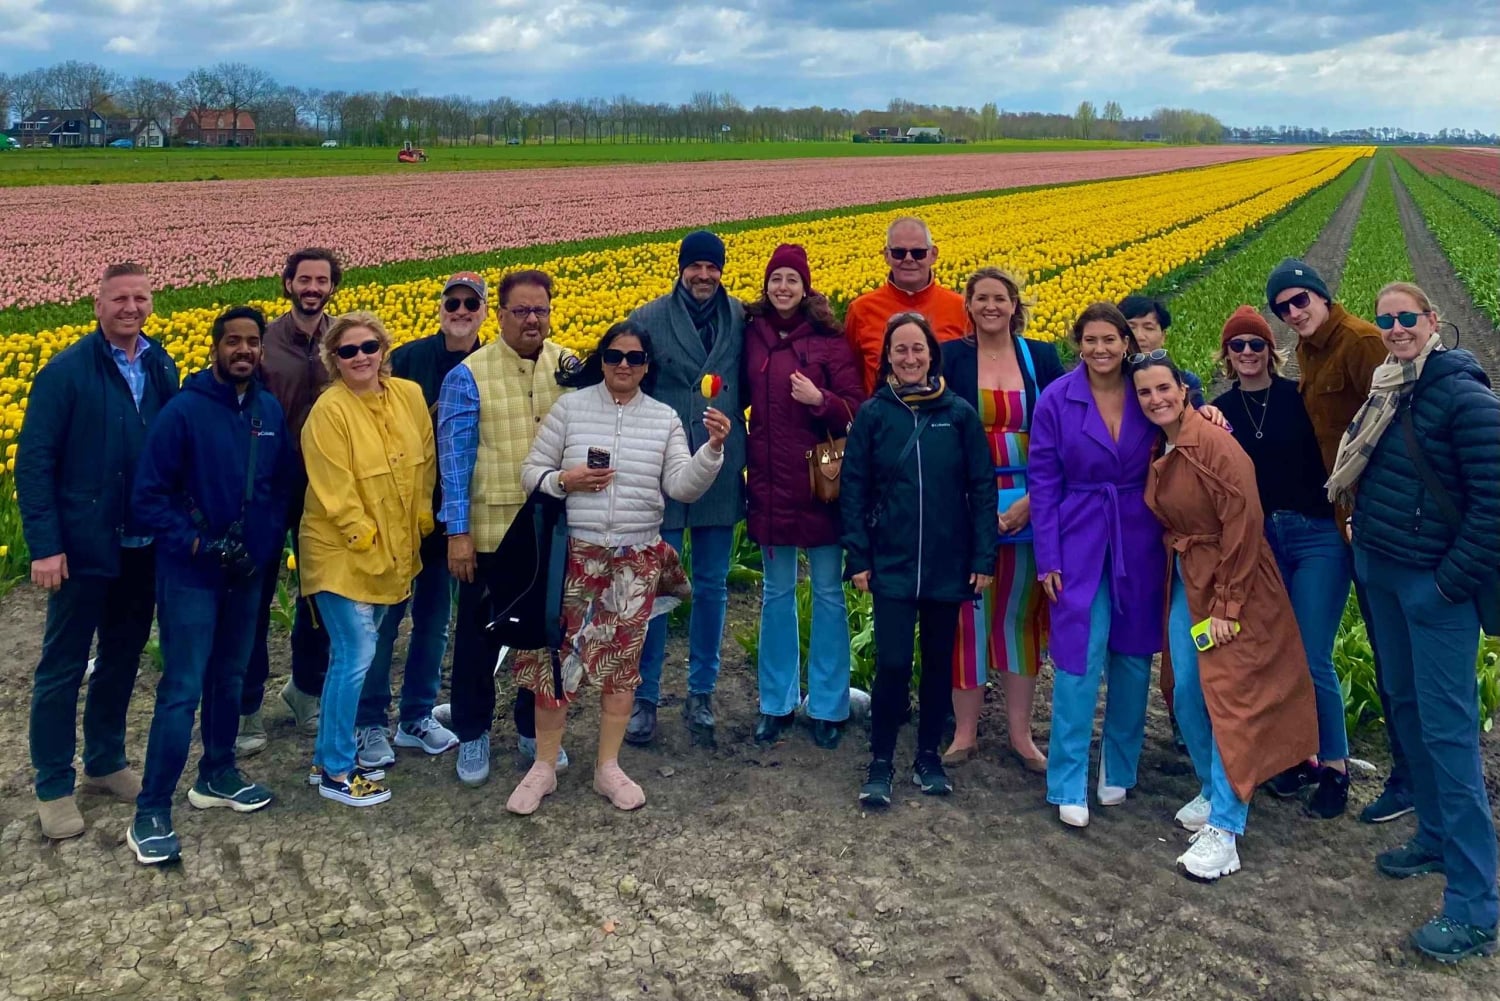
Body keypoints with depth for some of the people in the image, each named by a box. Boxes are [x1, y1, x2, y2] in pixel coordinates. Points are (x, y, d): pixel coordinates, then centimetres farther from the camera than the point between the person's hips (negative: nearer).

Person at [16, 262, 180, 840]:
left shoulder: (161, 369, 4)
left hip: (144, 547, 5)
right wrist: (44, 545, -15)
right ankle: (53, 788, 17)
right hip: (86, 547, -5)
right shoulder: (66, 372, -9)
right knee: (62, 667, 5)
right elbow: (33, 462, -10)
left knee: (122, 658, 17)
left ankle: (105, 761, 33)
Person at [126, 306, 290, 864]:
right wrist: (195, 543, -20)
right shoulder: (184, 411, -14)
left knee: (230, 678, 17)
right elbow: (148, 497, -12)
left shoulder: (271, 412, 2)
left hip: (248, 573, 5)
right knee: (183, 691, -7)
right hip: (191, 574, -5)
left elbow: (281, 487, 12)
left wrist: (268, 544, 0)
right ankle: (150, 814, 1)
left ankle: (217, 776, 35)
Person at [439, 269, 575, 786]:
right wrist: (457, 533, -13)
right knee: (479, 636, 11)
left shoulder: (571, 368, 4)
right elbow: (454, 454, -9)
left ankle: (535, 729, 33)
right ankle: (472, 734, 28)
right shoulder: (468, 374, -7)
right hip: (491, 531, -3)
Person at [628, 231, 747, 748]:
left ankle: (701, 695, 24)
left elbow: (750, 388, 11)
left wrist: (728, 418, -8)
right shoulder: (648, 320, -2)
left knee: (712, 587, 10)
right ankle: (645, 696, 16)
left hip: (719, 473, 2)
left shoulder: (741, 320, 3)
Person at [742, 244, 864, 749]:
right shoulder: (751, 334, 4)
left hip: (820, 480, -3)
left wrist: (819, 399, -23)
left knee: (827, 590, 4)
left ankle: (827, 707, 15)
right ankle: (776, 702, 22)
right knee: (776, 590, 11)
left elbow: (856, 410, -4)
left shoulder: (828, 338, -4)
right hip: (769, 481, 3)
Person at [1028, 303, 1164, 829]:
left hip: (1139, 546, 2)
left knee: (1133, 656, 10)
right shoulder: (1056, 400, -5)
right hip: (1079, 545, -2)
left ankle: (1119, 770, 27)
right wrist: (1047, 559, -6)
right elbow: (1043, 483, -3)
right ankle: (1069, 787, 3)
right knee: (1080, 655, -5)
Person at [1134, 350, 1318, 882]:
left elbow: (1242, 526, -20)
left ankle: (1224, 829, -4)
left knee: (1230, 698, -7)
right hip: (1185, 581, 7)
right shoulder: (1157, 452, 6)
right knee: (1187, 693, 9)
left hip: (1233, 582, -7)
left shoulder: (1215, 445, -18)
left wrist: (1226, 606, -19)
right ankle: (1213, 790, 29)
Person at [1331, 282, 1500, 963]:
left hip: (1435, 586, -8)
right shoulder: (1385, 389, 9)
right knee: (1405, 705, 17)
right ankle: (1435, 837, 35)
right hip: (1380, 574, 8)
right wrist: (1365, 549, 11)